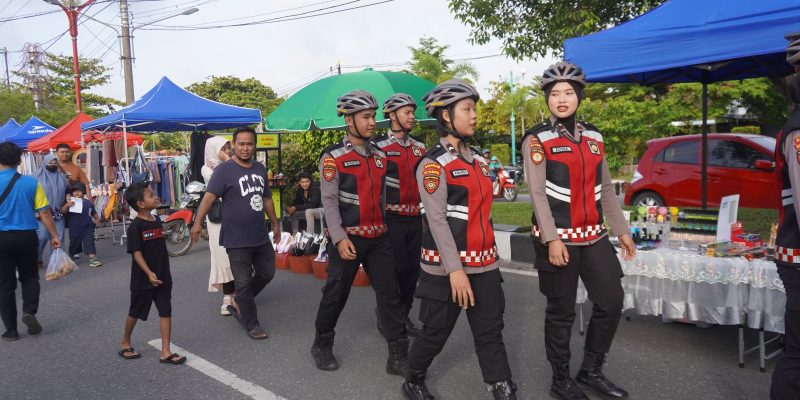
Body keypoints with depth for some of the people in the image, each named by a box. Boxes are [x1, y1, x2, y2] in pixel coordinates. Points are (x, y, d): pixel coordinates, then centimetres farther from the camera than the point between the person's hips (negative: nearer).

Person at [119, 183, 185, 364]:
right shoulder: (135, 226, -15)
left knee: (166, 311, 1)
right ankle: (125, 342, 37)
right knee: (135, 312, 13)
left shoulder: (157, 221, 6)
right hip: (143, 279, -5)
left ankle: (165, 352, 5)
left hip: (163, 277, 6)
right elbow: (136, 253, -19)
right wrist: (149, 273, -27)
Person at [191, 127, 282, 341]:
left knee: (266, 274, 18)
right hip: (237, 239, -7)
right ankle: (252, 324, 18)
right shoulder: (224, 169, -10)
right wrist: (198, 222, -28)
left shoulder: (260, 169, 10)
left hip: (261, 236, 7)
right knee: (244, 283, 3)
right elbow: (209, 196, -18)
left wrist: (275, 224, 21)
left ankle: (238, 304, 38)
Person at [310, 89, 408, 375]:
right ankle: (322, 346, 30)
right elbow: (329, 201, -12)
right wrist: (339, 238, -20)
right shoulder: (333, 157, -7)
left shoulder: (379, 155, 10)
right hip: (348, 239, -5)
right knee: (335, 295, 8)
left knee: (390, 295, 1)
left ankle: (398, 357, 8)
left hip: (378, 238, 5)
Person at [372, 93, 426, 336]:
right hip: (392, 219, -6)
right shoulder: (378, 146, -6)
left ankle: (403, 315, 25)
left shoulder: (419, 147, 12)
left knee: (413, 269, 9)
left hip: (415, 218, 6)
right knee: (397, 269, -5)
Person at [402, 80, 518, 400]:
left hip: (484, 264, 6)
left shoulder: (478, 159, 11)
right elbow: (437, 220, -16)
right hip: (447, 267, -6)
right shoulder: (433, 164, -11)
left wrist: (489, 255, 17)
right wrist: (455, 269, -20)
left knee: (491, 333, 9)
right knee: (436, 332, 8)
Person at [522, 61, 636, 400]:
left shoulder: (593, 136, 10)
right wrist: (552, 239, -21)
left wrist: (621, 229, 11)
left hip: (594, 236, 6)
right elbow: (538, 193, -15)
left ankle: (591, 370, 27)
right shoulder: (538, 139, -7)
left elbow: (605, 188, 14)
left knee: (611, 302, 8)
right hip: (558, 238, -6)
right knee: (562, 312, 4)